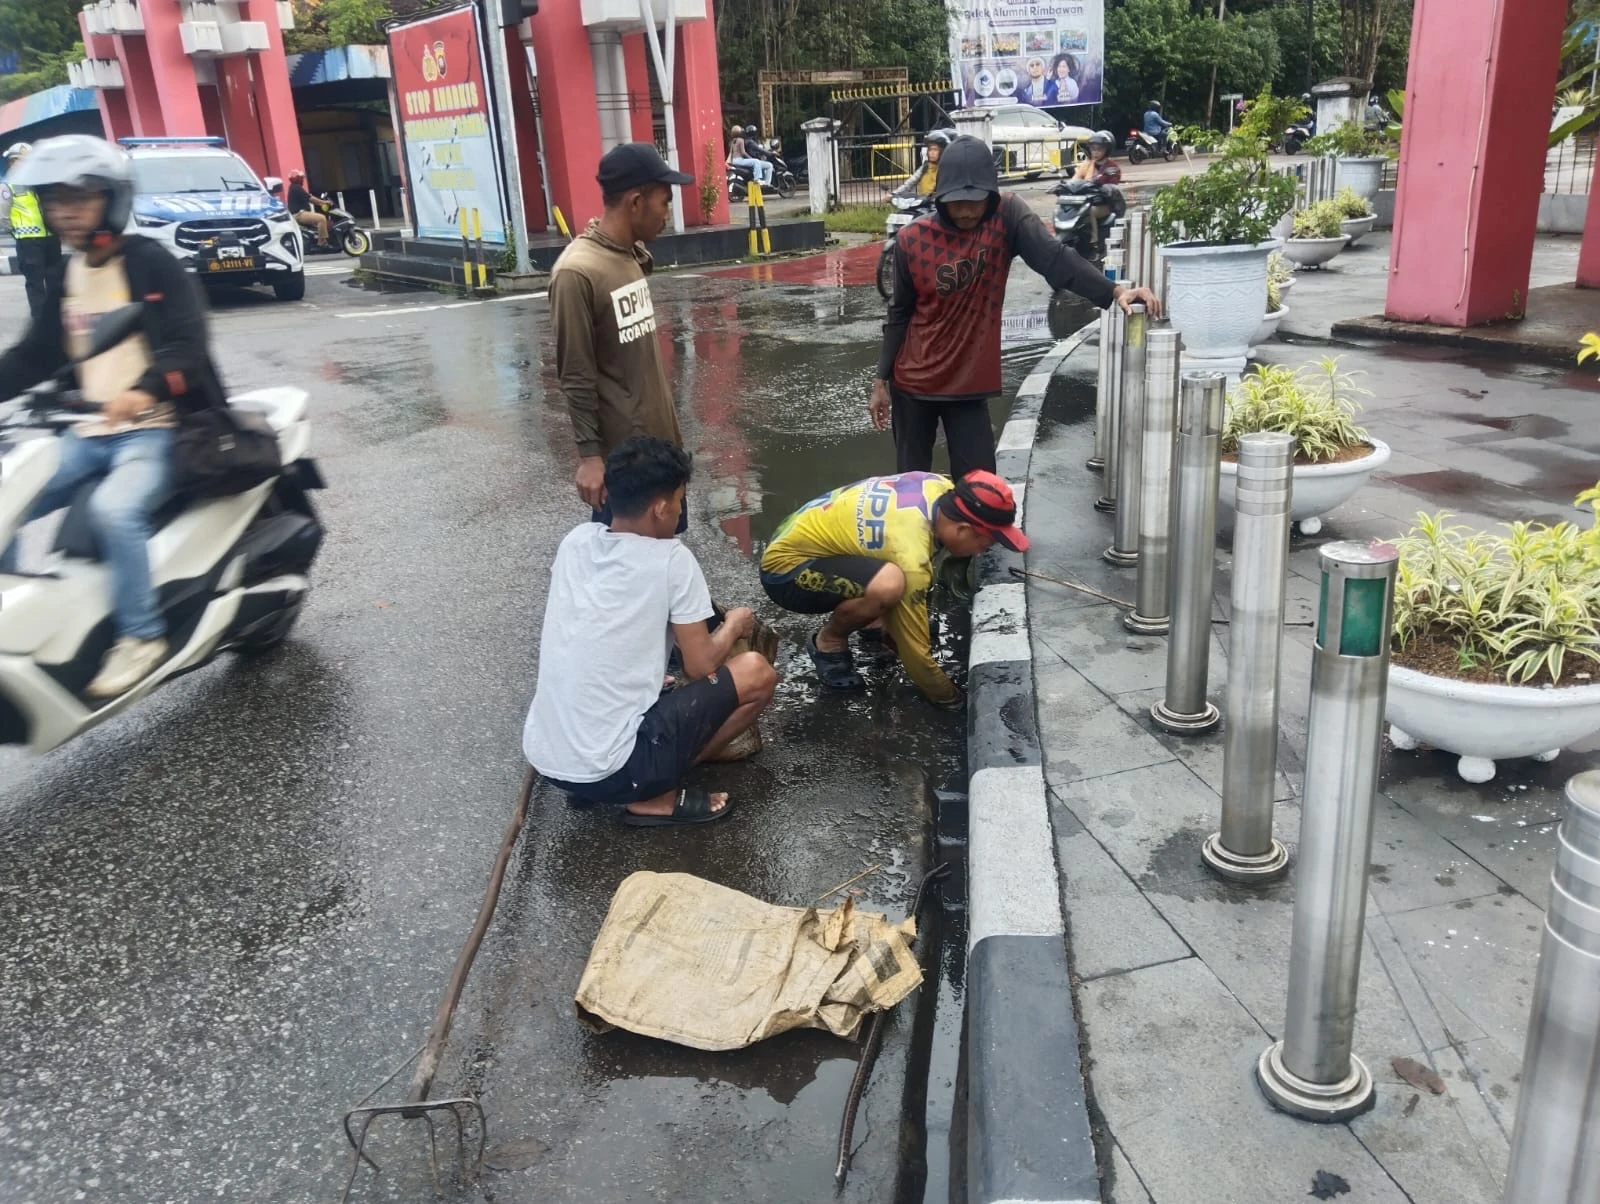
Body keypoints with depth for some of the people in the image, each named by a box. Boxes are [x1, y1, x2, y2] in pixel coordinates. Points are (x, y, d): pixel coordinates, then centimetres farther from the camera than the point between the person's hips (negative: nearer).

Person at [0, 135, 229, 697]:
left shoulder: (152, 263, -7)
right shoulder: (64, 278, 15)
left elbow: (188, 345, -19)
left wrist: (145, 390, -38)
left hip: (157, 428, -8)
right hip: (90, 430, 8)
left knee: (114, 509, -32)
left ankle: (142, 636, -18)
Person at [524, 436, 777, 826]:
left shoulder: (576, 540, 6)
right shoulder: (671, 559, -10)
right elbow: (702, 668, -3)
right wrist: (734, 625, 18)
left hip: (542, 757, 7)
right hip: (607, 771, -7)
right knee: (756, 673, 3)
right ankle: (654, 797, 3)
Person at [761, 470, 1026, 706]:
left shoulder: (941, 487, -10)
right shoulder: (911, 557, -33)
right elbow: (914, 649, -23)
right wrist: (950, 698, -8)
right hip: (785, 568, -9)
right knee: (889, 584, -35)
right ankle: (829, 641, -8)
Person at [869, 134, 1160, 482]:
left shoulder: (1007, 218, -10)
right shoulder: (911, 239, -8)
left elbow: (1055, 257, -24)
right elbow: (899, 313, 1)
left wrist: (1115, 290, -40)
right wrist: (881, 380, 2)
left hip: (969, 386, 0)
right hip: (912, 384, 0)